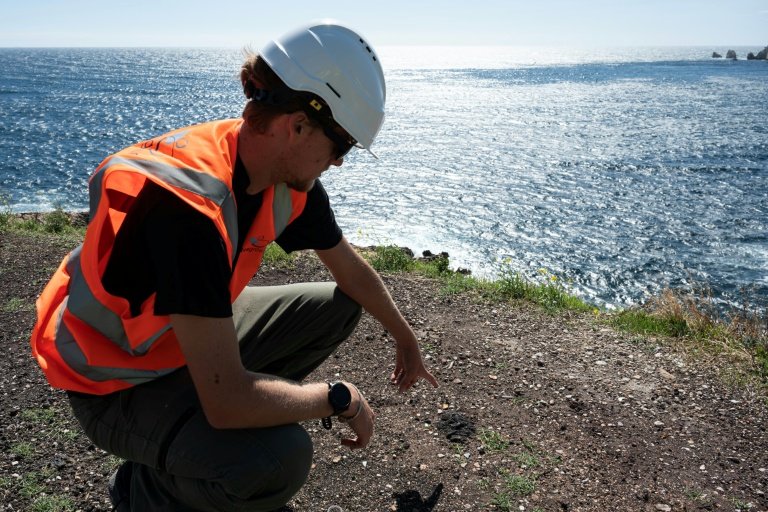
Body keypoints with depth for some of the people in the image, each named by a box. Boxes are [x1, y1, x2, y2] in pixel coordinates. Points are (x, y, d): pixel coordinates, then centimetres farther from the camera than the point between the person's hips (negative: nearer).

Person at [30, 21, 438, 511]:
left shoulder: (290, 177, -11)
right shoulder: (186, 205, -36)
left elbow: (352, 272, 7)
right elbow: (226, 400, -37)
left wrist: (407, 340, 19)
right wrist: (342, 399, -21)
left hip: (191, 335, 8)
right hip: (118, 381, -8)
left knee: (338, 307, 11)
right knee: (278, 461, -33)